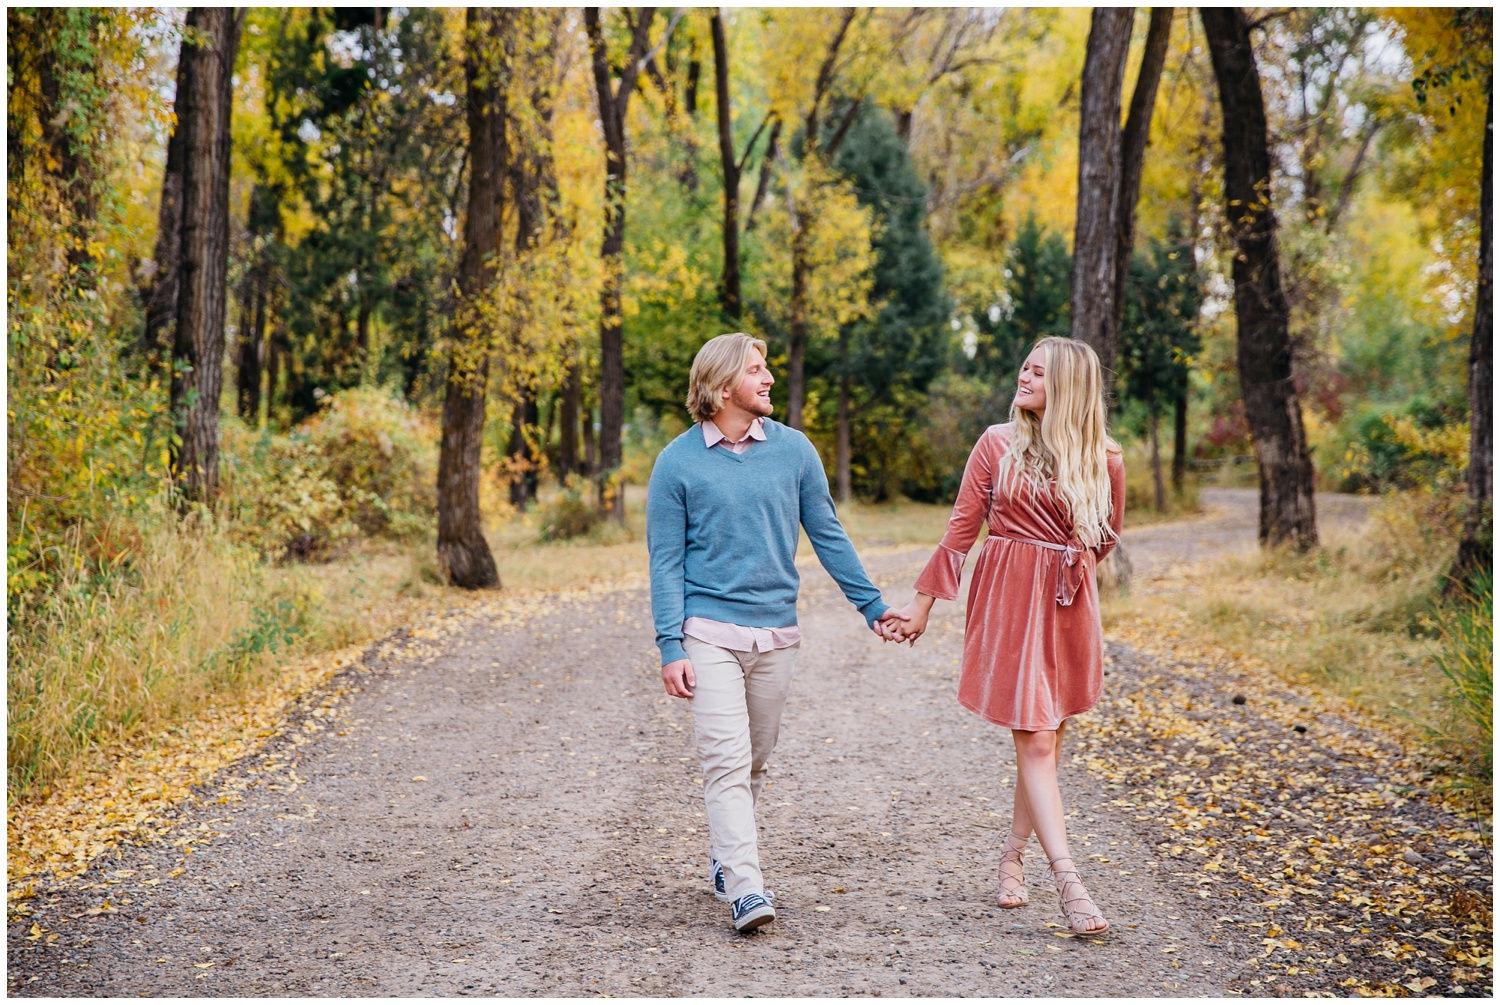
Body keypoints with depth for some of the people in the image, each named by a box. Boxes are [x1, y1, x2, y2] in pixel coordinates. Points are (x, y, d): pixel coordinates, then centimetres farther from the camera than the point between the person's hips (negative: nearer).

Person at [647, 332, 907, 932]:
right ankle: (746, 890, -14)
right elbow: (665, 561, -2)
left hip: (776, 630, 4)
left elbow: (827, 535, 10)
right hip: (709, 629, -3)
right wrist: (670, 645, -10)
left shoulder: (793, 449, 4)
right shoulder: (678, 461, -4)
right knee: (727, 759, -12)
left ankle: (723, 860, 30)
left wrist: (871, 605, 8)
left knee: (755, 761, 12)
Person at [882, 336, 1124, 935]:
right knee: (1034, 739, -9)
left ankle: (1014, 852, 26)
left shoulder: (1102, 459, 2)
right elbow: (962, 528, 2)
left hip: (1068, 606, 2)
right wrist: (923, 603, 2)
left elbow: (1107, 536, 18)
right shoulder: (998, 444, 0)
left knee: (1049, 736, 8)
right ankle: (1067, 880, -13)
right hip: (1007, 600, -2)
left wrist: (1065, 571, 13)